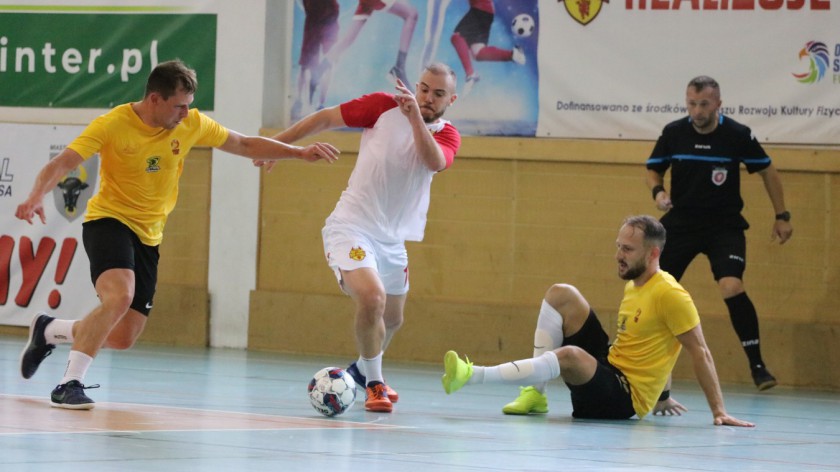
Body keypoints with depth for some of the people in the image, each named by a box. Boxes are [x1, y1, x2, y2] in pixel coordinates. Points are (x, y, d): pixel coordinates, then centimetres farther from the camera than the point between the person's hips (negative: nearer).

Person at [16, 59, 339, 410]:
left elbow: (246, 145, 11)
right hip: (109, 221, -6)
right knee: (120, 295, -34)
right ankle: (70, 385, -24)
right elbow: (63, 163, -21)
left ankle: (48, 331, 30)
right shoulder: (114, 124, -16)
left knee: (123, 338, 3)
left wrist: (300, 153, 4)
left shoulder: (191, 124, -2)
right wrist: (36, 197, -40)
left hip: (149, 236, 6)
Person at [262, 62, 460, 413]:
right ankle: (374, 384, -7)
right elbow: (326, 118, 1)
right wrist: (275, 144, 0)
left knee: (392, 319, 16)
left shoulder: (447, 136, -1)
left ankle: (362, 370, 46)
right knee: (372, 297, -26)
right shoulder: (384, 107, -8)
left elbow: (435, 162, -24)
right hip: (351, 227, -5)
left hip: (393, 239, 5)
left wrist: (416, 118, -37)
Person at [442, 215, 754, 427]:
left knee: (569, 355, -39)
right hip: (607, 369, 9)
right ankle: (536, 393, -7)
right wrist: (662, 395, 24)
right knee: (561, 295, 2)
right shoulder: (633, 286, 12)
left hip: (625, 398, -9)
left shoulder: (670, 295, -15)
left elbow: (700, 353, -15)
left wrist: (718, 412, -19)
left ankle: (471, 376, -43)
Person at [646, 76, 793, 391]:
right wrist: (658, 191, -12)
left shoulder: (738, 135, -11)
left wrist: (782, 216, 4)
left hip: (725, 226, -3)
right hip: (680, 221, 3)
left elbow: (767, 171, 4)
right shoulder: (673, 133, -6)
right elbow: (654, 170, 10)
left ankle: (757, 365, -14)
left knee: (731, 287, -22)